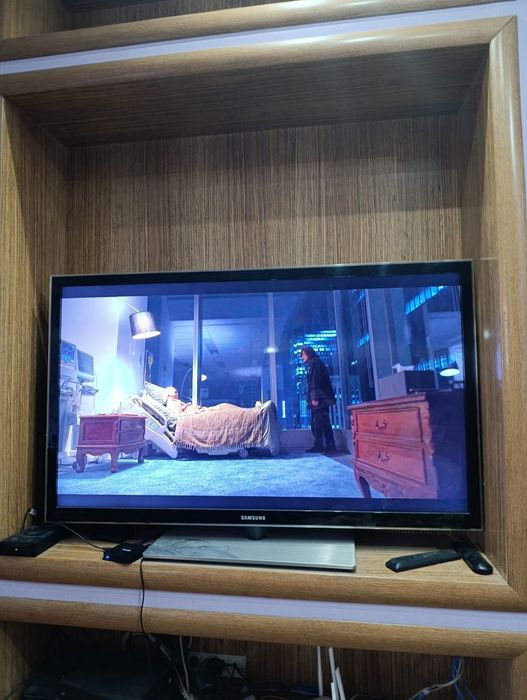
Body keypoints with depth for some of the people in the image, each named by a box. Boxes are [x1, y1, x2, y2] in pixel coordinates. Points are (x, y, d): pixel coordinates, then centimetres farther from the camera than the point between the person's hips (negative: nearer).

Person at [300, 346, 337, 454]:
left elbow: (316, 380, -15)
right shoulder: (312, 364, 24)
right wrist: (312, 398, 17)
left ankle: (331, 446, -12)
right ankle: (318, 446, 7)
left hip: (319, 398, -10)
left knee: (323, 422, -11)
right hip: (317, 398, 10)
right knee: (315, 423, 7)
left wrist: (315, 397, -22)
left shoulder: (314, 362, -5)